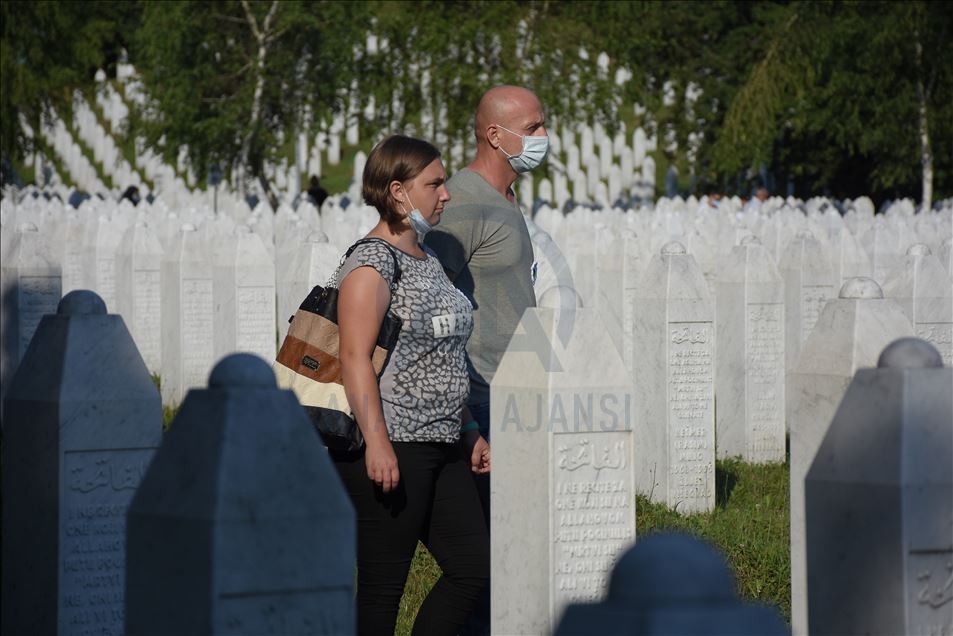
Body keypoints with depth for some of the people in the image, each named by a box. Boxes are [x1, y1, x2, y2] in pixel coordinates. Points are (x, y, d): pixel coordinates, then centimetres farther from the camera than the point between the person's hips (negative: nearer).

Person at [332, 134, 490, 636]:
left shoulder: (428, 260, 18)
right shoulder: (372, 263, -11)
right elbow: (356, 357, -19)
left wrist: (473, 433, 24)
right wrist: (377, 443, -26)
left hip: (441, 447, 9)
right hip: (390, 451, -9)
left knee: (473, 567, 7)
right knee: (382, 589, -5)